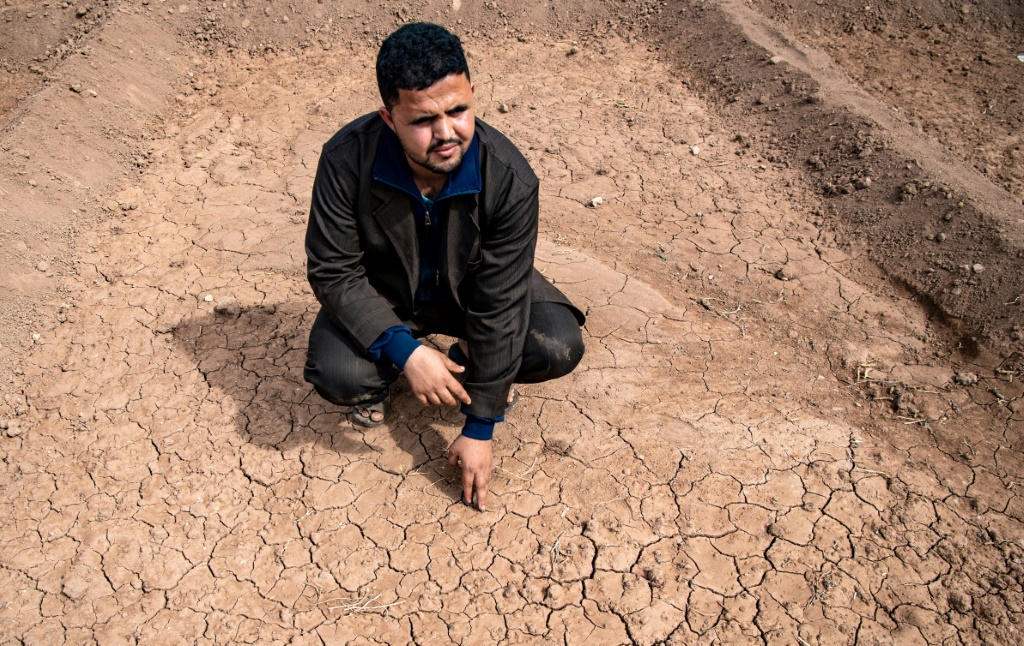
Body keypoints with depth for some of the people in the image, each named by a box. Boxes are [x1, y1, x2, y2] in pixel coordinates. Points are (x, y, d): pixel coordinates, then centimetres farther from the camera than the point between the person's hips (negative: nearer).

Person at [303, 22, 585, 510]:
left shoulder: (510, 178, -31)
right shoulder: (347, 160, -29)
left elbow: (499, 306, -26)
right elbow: (333, 271, -20)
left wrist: (479, 429, -21)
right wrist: (404, 349, -35)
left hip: (471, 287, 1)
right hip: (382, 292, 0)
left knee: (560, 347, -23)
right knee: (336, 374, -29)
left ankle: (470, 363, 10)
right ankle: (381, 377, 10)